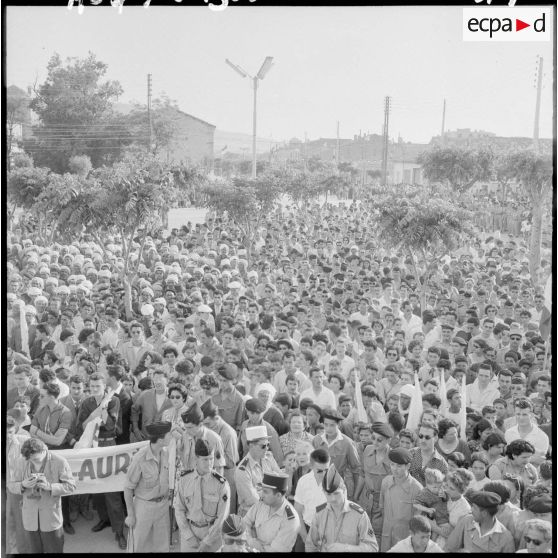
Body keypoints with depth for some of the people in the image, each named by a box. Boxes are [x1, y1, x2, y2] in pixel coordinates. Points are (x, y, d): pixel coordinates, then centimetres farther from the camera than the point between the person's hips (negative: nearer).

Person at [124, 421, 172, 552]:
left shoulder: (165, 453, -7)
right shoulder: (140, 459, -25)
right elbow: (128, 488, -14)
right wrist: (130, 515, -11)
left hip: (162, 505, 5)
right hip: (144, 505, -5)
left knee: (161, 546, 13)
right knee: (137, 546, 7)